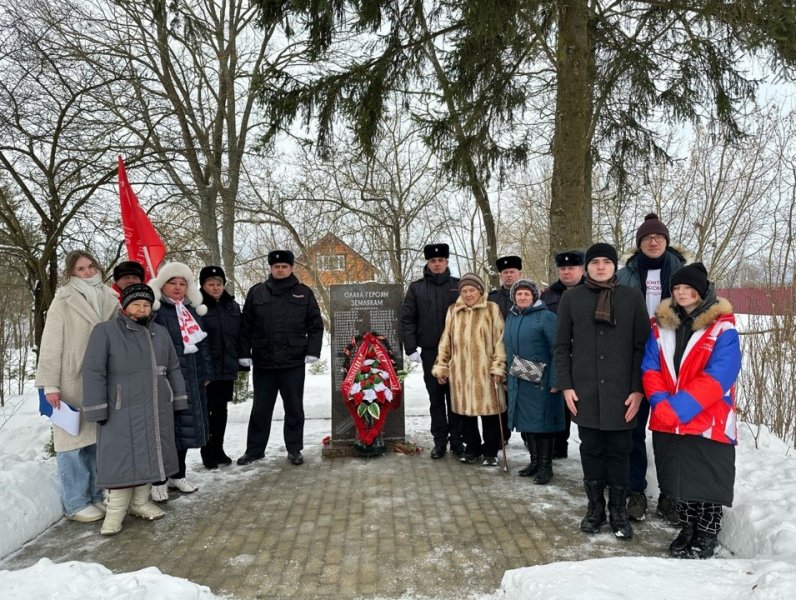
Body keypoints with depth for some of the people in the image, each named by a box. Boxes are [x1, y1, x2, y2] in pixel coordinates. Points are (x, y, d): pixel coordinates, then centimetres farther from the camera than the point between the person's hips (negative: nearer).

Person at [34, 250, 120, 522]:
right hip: (71, 383, -5)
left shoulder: (108, 299, 8)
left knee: (98, 439, 11)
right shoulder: (64, 301, -6)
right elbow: (51, 344, -9)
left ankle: (97, 496, 23)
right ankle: (75, 503, 10)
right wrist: (50, 384, -14)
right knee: (73, 440, 0)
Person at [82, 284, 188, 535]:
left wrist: (179, 400, 13)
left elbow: (173, 370, 18)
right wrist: (98, 410, -13)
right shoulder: (105, 331, -5)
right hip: (122, 411, -5)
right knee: (121, 458, -6)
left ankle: (140, 502, 22)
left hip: (157, 411, 5)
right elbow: (93, 372, -9)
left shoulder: (160, 333, 12)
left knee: (149, 455, 9)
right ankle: (115, 511, 5)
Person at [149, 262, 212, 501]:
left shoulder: (192, 311, 16)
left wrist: (206, 373, 16)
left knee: (185, 427, 12)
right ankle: (159, 481, 10)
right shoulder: (155, 310, -7)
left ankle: (178, 475, 26)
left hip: (191, 380, 7)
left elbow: (202, 344, 19)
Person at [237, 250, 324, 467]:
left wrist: (312, 352, -5)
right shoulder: (257, 293, 5)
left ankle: (294, 449, 20)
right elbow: (246, 326, 6)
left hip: (294, 363, -1)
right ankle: (254, 449, 23)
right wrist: (245, 354, 1)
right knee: (261, 408, 11)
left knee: (294, 408, 8)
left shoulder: (304, 293, 4)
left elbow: (316, 326, 4)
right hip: (263, 363, 1)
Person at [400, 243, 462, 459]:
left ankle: (457, 439, 16)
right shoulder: (416, 288, 3)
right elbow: (407, 319, 2)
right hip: (430, 352, 0)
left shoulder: (458, 286, 4)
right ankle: (440, 441, 14)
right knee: (436, 397, 6)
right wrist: (411, 348, -5)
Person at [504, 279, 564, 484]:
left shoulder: (546, 316, -9)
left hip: (542, 381, -6)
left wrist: (555, 380, -18)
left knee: (543, 421, 0)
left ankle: (546, 466, 11)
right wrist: (509, 376, 13)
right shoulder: (510, 318, 12)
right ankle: (534, 461, 25)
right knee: (527, 420, 12)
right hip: (518, 381, 6)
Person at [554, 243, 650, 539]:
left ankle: (618, 509, 20)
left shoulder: (632, 297, 2)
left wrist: (638, 389, -5)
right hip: (585, 391, 1)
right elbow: (562, 345, 6)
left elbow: (642, 346, 1)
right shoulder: (571, 298, 4)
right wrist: (566, 385, -1)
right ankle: (595, 506, 23)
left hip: (621, 392, -1)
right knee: (591, 449, 9)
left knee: (619, 451, 6)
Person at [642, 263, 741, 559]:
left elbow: (717, 377, -18)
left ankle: (707, 536, 24)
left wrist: (678, 408, -23)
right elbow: (650, 368, 2)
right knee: (679, 478, 15)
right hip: (667, 423, 4)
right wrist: (661, 403, -15)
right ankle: (687, 529, 32)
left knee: (707, 481, 6)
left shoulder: (722, 328, -9)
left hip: (709, 423, -4)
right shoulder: (660, 325, 6)